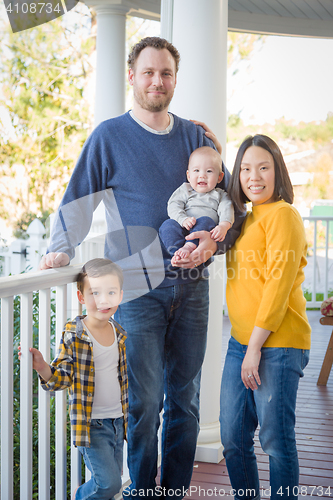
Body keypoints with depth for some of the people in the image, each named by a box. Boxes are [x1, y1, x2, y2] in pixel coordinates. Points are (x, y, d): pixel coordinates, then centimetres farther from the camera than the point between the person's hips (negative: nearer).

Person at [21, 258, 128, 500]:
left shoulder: (120, 333, 4)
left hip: (118, 420, 6)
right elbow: (62, 377, -15)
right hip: (91, 423, -6)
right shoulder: (73, 336, -14)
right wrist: (42, 368, -31)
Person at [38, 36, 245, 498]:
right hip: (137, 288, -4)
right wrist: (61, 251, -9)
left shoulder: (196, 138, 11)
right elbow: (78, 200, 4)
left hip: (191, 286, 4)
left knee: (185, 399, 9)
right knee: (143, 402, -3)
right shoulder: (109, 136, 2)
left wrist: (214, 242, -4)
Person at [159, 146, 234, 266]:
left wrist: (223, 226, -21)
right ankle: (177, 252, -43)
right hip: (184, 230, 1)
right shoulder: (185, 190, 22)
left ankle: (189, 247, -47)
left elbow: (226, 211, 3)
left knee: (205, 220, -32)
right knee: (167, 224, -26)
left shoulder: (220, 195, 20)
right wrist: (183, 219, -16)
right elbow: (173, 206, 6)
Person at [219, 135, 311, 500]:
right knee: (233, 438, 12)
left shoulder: (282, 214, -9)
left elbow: (279, 284, -15)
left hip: (277, 345, -8)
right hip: (240, 341, 8)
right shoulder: (244, 217, 16)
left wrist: (256, 346, -16)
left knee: (275, 439, 0)